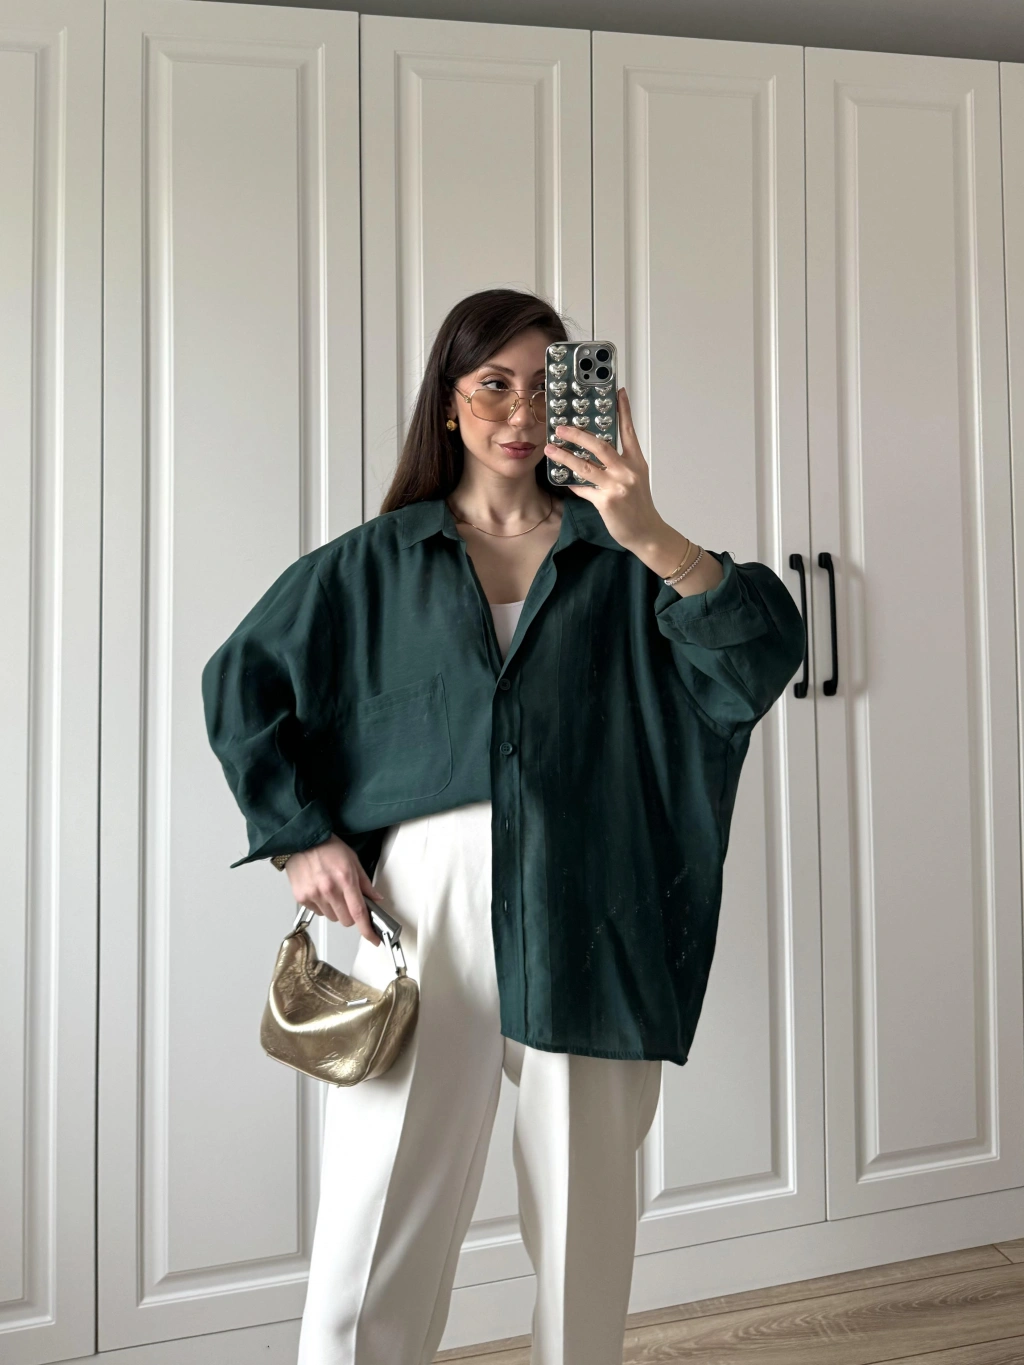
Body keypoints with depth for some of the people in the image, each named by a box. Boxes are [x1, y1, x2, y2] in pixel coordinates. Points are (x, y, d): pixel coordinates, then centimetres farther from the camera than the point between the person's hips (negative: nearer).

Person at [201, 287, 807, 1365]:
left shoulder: (616, 559, 9)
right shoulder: (377, 561, 11)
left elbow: (762, 659, -4)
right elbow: (241, 679, 14)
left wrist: (651, 535, -18)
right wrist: (300, 836, 5)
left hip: (587, 925, 1)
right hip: (423, 910, 0)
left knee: (585, 1239, 9)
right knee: (375, 1248, 1)